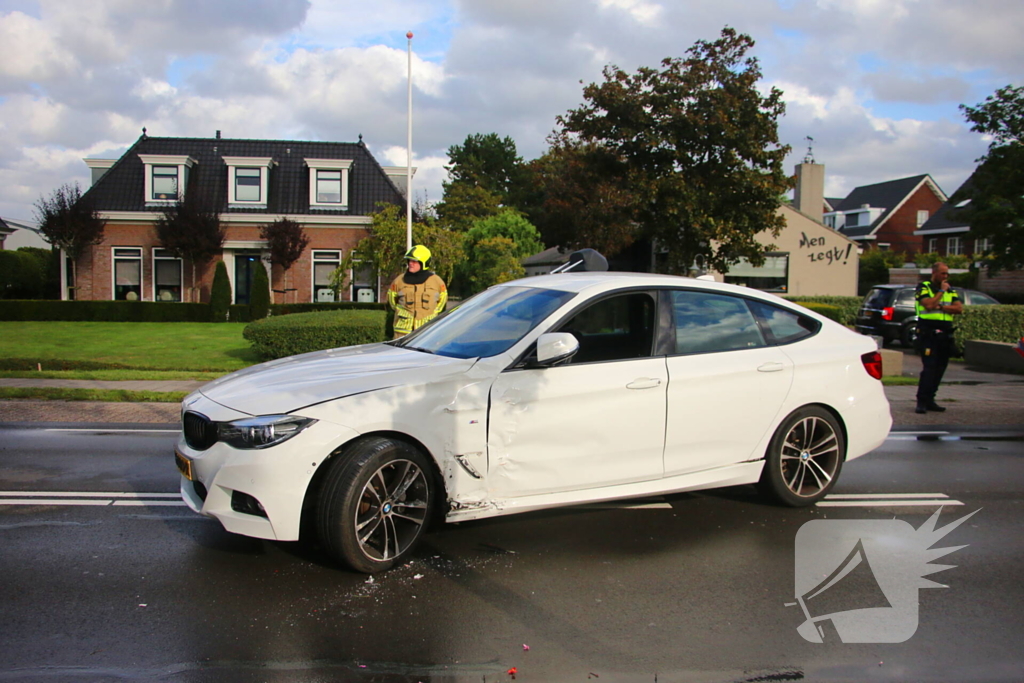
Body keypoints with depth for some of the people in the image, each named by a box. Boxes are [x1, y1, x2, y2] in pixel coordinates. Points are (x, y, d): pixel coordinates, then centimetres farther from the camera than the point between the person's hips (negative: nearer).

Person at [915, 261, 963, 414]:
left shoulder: (951, 291, 16)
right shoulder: (923, 288, 0)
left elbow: (959, 308, 1)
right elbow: (929, 305, -18)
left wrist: (940, 307, -11)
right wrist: (941, 291, -8)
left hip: (945, 335, 6)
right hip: (928, 334, -6)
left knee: (940, 368, 7)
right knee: (929, 367, -13)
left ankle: (929, 400, 15)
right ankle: (921, 401, -11)